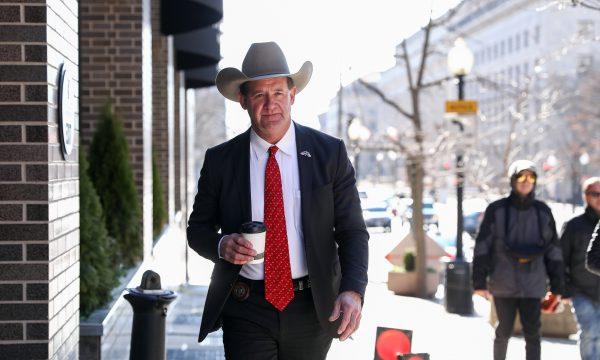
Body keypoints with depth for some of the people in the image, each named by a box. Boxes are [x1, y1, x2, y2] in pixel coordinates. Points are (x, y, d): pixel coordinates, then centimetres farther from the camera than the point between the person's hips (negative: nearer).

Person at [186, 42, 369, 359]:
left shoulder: (330, 153, -2)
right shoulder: (220, 160, 1)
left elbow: (352, 231, -3)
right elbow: (198, 228, 9)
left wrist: (353, 292, -19)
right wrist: (221, 245, -14)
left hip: (312, 309, 1)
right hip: (246, 310, 0)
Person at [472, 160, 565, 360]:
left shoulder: (543, 212, 7)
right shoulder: (497, 210, 0)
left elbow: (553, 251, 10)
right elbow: (482, 248, -1)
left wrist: (557, 287, 7)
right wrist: (479, 282, -6)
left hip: (533, 285, 2)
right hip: (504, 284, -2)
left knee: (532, 334, 0)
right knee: (504, 332, 7)